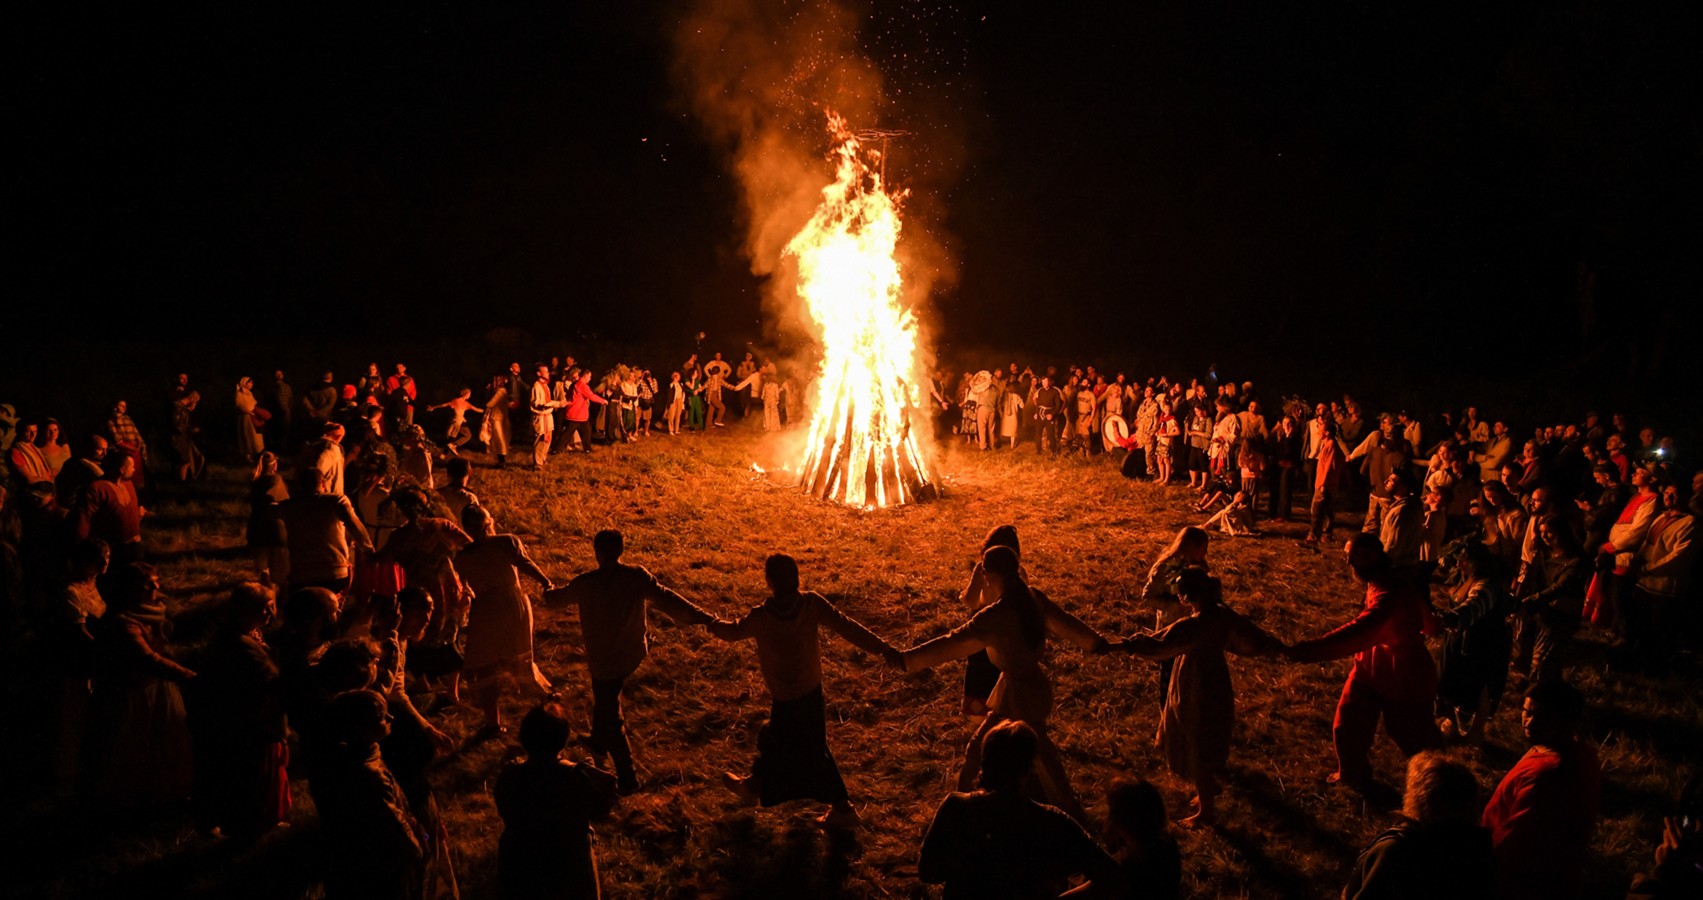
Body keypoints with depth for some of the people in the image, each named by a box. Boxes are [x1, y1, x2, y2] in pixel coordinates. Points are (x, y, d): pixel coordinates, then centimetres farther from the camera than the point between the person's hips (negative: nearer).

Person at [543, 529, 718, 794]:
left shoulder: (585, 584, -18)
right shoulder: (637, 577, -15)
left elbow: (556, 598, 3)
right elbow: (667, 600, -16)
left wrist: (548, 592, 27)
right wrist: (701, 616, -10)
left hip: (604, 660, -4)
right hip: (634, 653, 5)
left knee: (610, 717, 7)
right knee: (606, 698, 32)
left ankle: (628, 778, 9)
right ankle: (598, 742, 52)